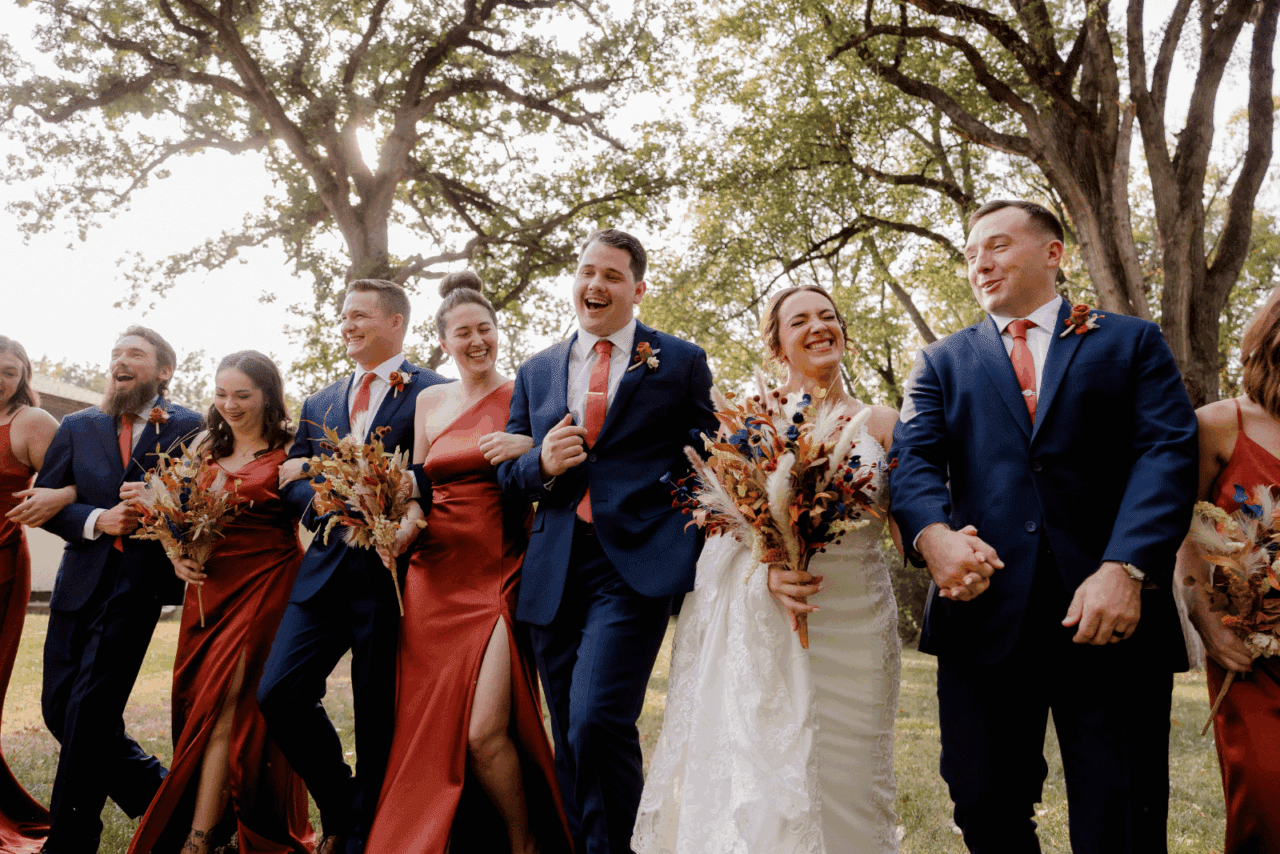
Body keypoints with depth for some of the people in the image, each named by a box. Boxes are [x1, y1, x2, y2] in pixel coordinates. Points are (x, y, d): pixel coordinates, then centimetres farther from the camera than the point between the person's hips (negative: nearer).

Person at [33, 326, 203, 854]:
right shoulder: (77, 426, 12)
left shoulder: (189, 427, 1)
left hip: (139, 581, -5)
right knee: (58, 706, 7)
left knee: (90, 710, -6)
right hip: (81, 580, 5)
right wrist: (97, 520, -10)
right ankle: (158, 792, 26)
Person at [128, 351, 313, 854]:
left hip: (266, 581, -5)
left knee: (226, 701, -7)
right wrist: (178, 555, 0)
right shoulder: (205, 445, 13)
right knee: (199, 700, 7)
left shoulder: (289, 450, -2)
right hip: (208, 582, 5)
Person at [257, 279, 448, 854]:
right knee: (279, 694, -3)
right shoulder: (319, 403, 18)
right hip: (326, 569, 5)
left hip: (390, 570, -5)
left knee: (378, 717, 3)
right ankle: (339, 806, 20)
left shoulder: (433, 392, -1)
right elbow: (291, 484, 13)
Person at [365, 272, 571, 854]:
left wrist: (530, 449, -19)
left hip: (498, 577, -4)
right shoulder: (429, 402, 11)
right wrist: (406, 523, -4)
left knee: (485, 733, -10)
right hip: (435, 578, 4)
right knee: (430, 729, 8)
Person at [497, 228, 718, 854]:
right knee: (570, 740, 10)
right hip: (554, 573, 4)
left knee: (597, 721, -17)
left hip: (635, 565, -4)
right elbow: (508, 472, 16)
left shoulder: (681, 363, 7)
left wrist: (701, 560, -3)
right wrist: (541, 464, -6)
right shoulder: (535, 372, 16)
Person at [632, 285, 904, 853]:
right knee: (762, 779, -6)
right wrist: (767, 568, -17)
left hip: (855, 626, 2)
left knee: (846, 781, 8)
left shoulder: (881, 423, 8)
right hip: (764, 620, -2)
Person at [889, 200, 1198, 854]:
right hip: (985, 614, 2)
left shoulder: (1133, 343, 12)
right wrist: (932, 533, -21)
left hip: (1112, 617, -1)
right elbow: (914, 458, 1)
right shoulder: (941, 363, 16)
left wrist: (1125, 568, -18)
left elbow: (1168, 453, -2)